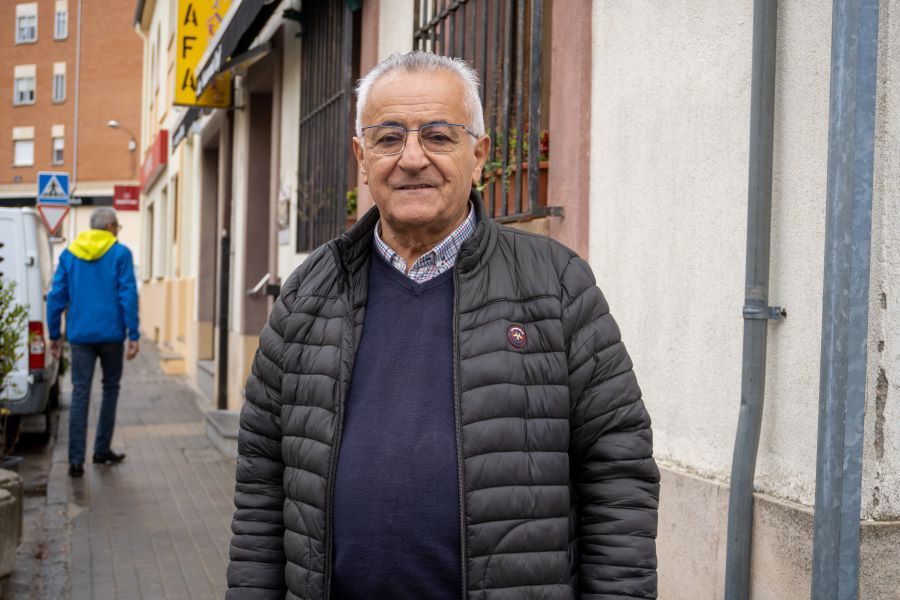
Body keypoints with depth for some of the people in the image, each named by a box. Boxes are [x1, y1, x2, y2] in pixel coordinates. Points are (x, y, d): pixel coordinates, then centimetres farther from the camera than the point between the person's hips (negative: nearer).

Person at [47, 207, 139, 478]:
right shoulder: (120, 253, -3)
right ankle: (102, 450, 19)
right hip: (111, 334, -2)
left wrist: (54, 335, 13)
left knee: (80, 393, 2)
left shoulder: (69, 254, 8)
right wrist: (134, 335, -7)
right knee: (110, 388, 15)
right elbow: (128, 295, -9)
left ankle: (76, 460, -5)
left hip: (80, 335, 2)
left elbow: (56, 296, 7)